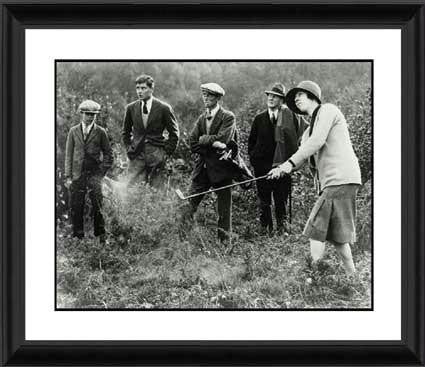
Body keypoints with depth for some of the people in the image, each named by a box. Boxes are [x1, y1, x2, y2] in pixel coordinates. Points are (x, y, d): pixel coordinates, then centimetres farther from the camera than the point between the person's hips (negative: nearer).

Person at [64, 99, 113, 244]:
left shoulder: (100, 132, 5)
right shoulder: (73, 131, 9)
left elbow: (108, 155, 8)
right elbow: (68, 155, 9)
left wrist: (101, 172, -2)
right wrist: (68, 176, 2)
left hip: (94, 174, -2)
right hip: (77, 175, 2)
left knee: (97, 208, -4)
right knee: (76, 209, 2)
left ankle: (101, 237, 6)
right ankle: (78, 238, 11)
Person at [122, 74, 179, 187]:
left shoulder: (164, 108, -2)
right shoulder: (131, 108, 7)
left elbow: (174, 134, 4)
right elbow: (125, 132, 20)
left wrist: (166, 152, -2)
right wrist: (129, 149, 9)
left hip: (156, 156, -2)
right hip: (137, 155, 2)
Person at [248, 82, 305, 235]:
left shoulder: (289, 116, 1)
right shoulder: (259, 118, 9)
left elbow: (297, 136, 2)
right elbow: (251, 141, 16)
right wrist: (253, 158, 6)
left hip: (282, 165, -2)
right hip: (262, 166, 2)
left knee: (281, 200, 3)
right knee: (264, 201, 5)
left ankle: (282, 228, 13)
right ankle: (265, 228, 13)